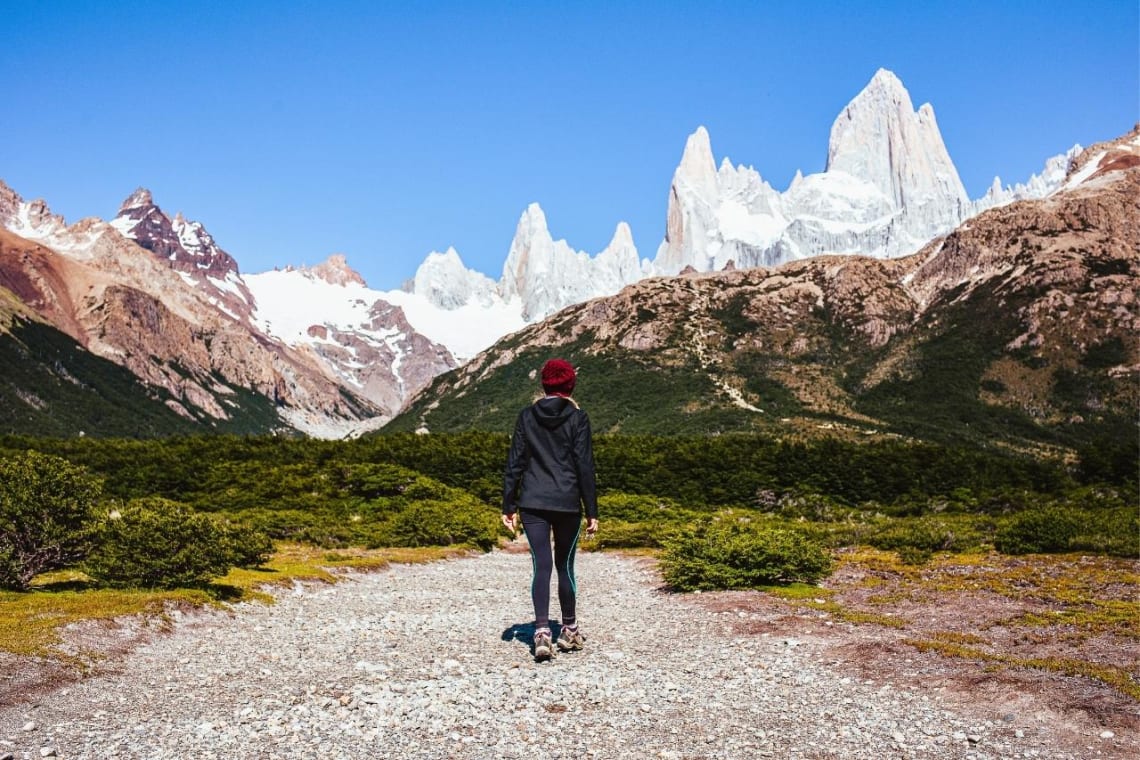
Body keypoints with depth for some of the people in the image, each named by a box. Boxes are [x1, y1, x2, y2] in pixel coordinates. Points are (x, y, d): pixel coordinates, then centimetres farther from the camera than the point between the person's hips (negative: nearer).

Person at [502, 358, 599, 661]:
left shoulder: (527, 416, 3)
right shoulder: (577, 418, -4)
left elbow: (514, 463, 3)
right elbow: (585, 467, -5)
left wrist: (509, 506, 7)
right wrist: (592, 511, -1)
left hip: (533, 503, 1)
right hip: (567, 503, -1)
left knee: (541, 566, 0)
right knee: (565, 565, 12)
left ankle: (542, 631, -13)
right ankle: (569, 630, 26)